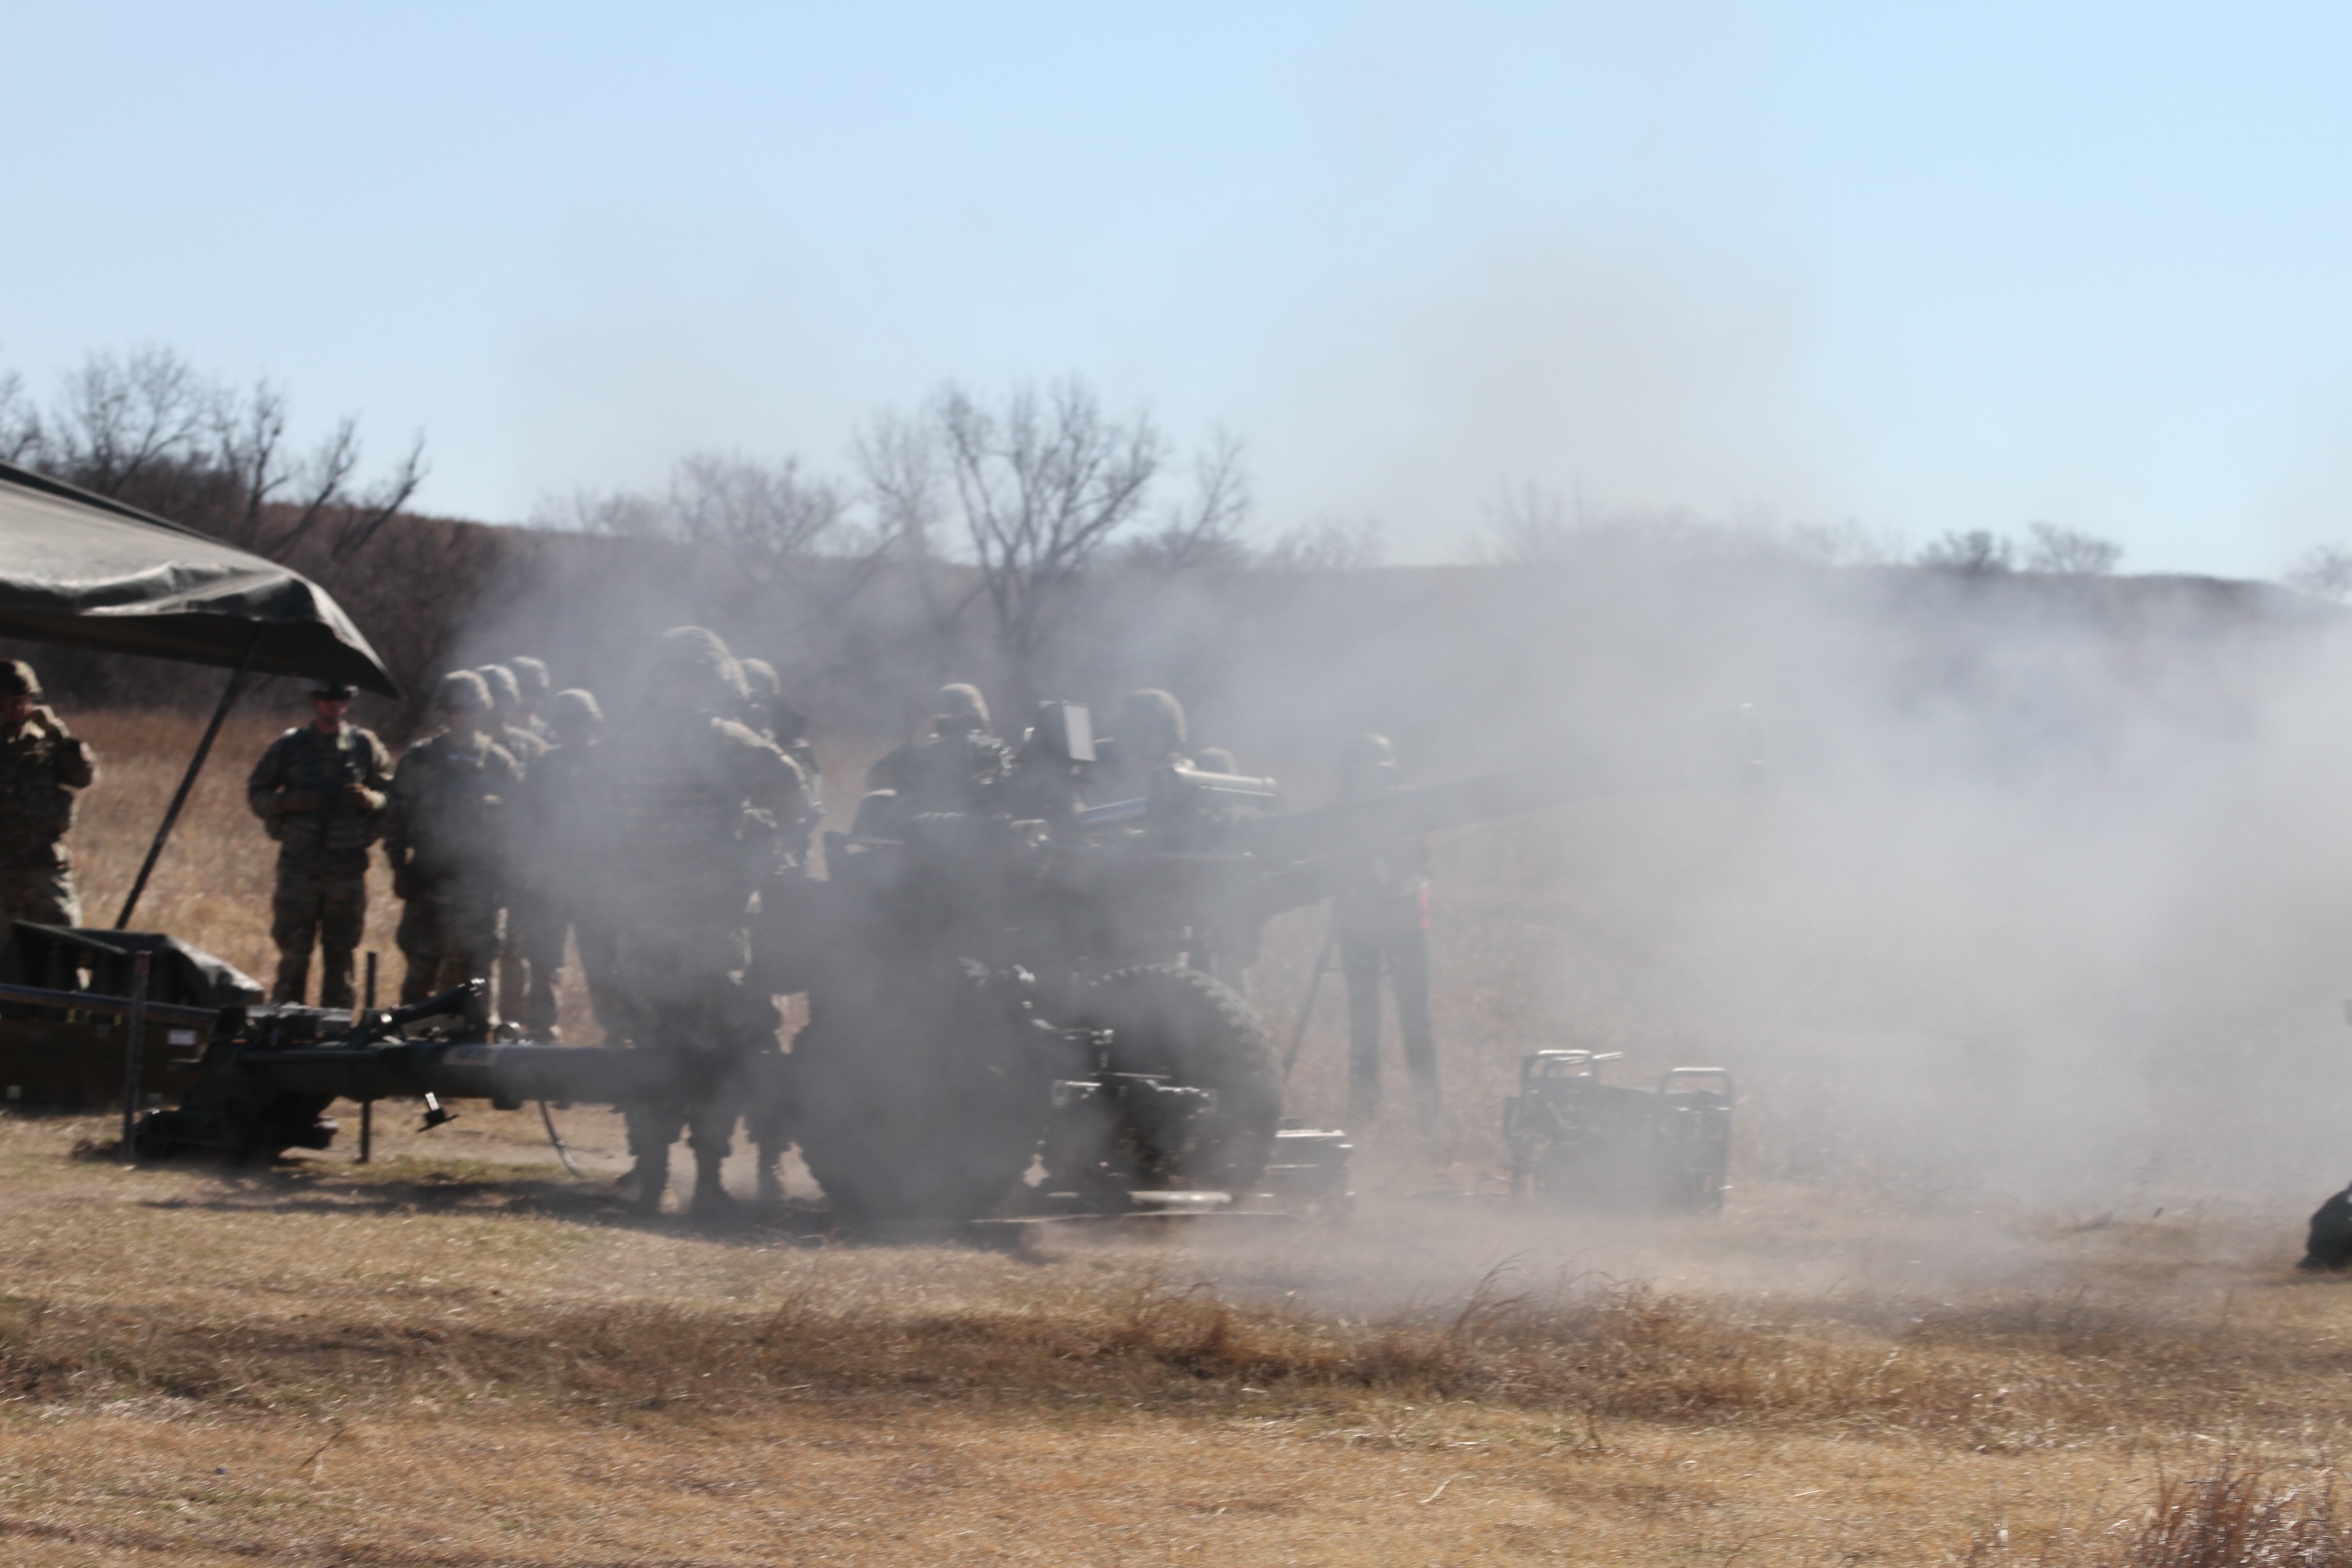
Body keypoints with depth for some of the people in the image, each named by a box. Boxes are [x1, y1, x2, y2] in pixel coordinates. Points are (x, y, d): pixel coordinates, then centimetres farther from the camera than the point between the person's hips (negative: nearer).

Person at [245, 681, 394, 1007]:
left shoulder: (365, 746, 5)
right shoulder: (290, 746, 3)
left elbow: (392, 795, 10)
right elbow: (256, 793, 8)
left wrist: (370, 799, -12)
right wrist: (288, 802, -11)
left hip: (347, 867, 1)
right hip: (299, 867, -1)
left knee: (340, 956, 5)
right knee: (293, 956, -2)